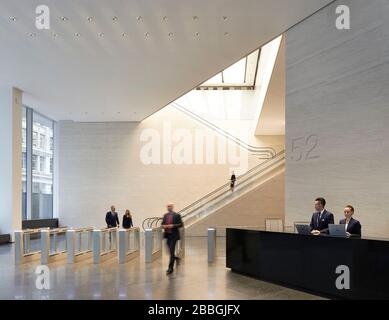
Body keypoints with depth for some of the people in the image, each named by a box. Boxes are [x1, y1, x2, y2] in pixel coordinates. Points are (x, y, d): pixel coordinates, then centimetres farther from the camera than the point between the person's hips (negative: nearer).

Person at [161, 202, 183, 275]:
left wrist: (173, 226, -19)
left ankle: (170, 268, -3)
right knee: (170, 251, 12)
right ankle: (176, 258, 41)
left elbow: (181, 224, -7)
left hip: (174, 235, -6)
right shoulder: (165, 215, 11)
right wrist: (163, 226, -5)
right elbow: (162, 223, 18)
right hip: (167, 235, 6)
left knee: (171, 251, -8)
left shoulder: (176, 215, -5)